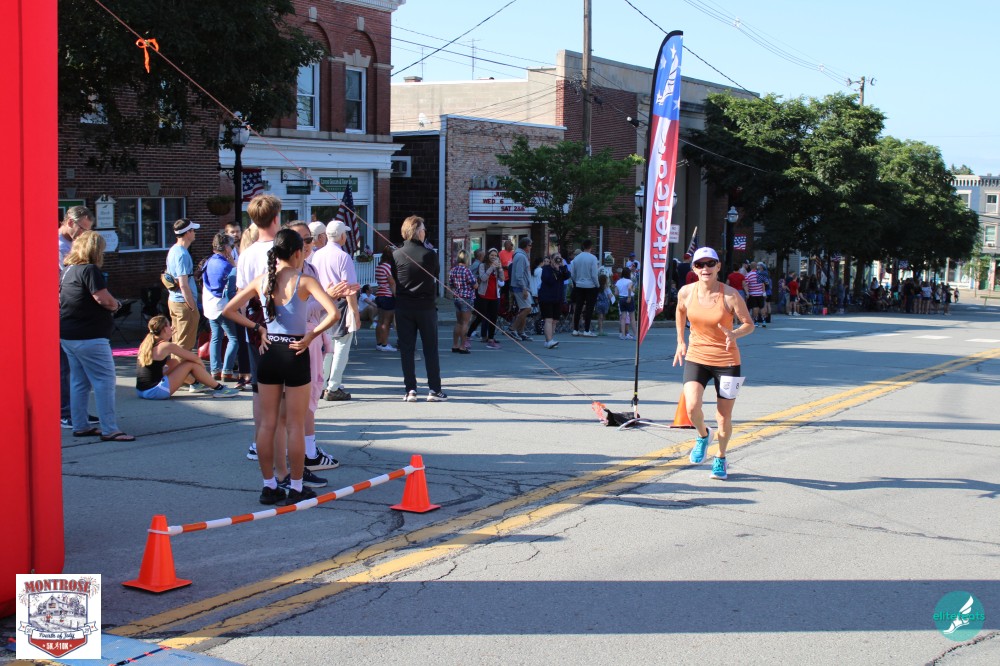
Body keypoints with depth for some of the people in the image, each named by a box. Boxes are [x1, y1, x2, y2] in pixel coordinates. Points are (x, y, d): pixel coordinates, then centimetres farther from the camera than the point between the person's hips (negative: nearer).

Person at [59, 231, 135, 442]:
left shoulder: (68, 270, 12)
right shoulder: (90, 270, -15)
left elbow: (61, 298, 23)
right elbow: (104, 299, -21)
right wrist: (116, 305, 0)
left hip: (67, 335, 10)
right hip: (88, 337, -9)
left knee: (79, 381, 15)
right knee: (104, 381, -6)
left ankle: (80, 426, 19)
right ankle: (109, 430, -6)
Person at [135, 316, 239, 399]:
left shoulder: (146, 343, 12)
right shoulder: (167, 346, -10)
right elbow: (195, 357, -2)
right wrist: (203, 368, 16)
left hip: (140, 391, 9)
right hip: (155, 391, -9)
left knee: (174, 362, 26)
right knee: (191, 364, -1)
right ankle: (219, 388, 9)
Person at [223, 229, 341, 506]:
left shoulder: (261, 281, 3)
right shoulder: (304, 281, -10)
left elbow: (228, 310, 7)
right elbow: (334, 313, -21)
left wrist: (257, 328, 7)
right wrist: (312, 334, -10)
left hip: (269, 354, 4)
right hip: (295, 355, -4)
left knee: (267, 423, 11)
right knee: (296, 425, 4)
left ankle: (269, 486, 16)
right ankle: (296, 488, 9)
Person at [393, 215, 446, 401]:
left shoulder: (396, 255, -5)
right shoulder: (429, 254, -8)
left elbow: (394, 279, 5)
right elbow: (435, 276, 4)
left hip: (403, 307, 1)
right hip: (426, 307, -1)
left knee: (406, 349, 6)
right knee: (431, 349, 6)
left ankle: (410, 390, 4)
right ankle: (434, 389, 6)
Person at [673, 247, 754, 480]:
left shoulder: (730, 295, -16)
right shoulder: (686, 292, -6)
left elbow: (749, 324, -8)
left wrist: (734, 334, -29)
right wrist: (681, 342, 13)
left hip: (727, 360, -2)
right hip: (696, 357, 2)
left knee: (724, 418, 5)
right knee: (692, 407, -18)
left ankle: (721, 458, 33)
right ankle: (703, 436, 17)